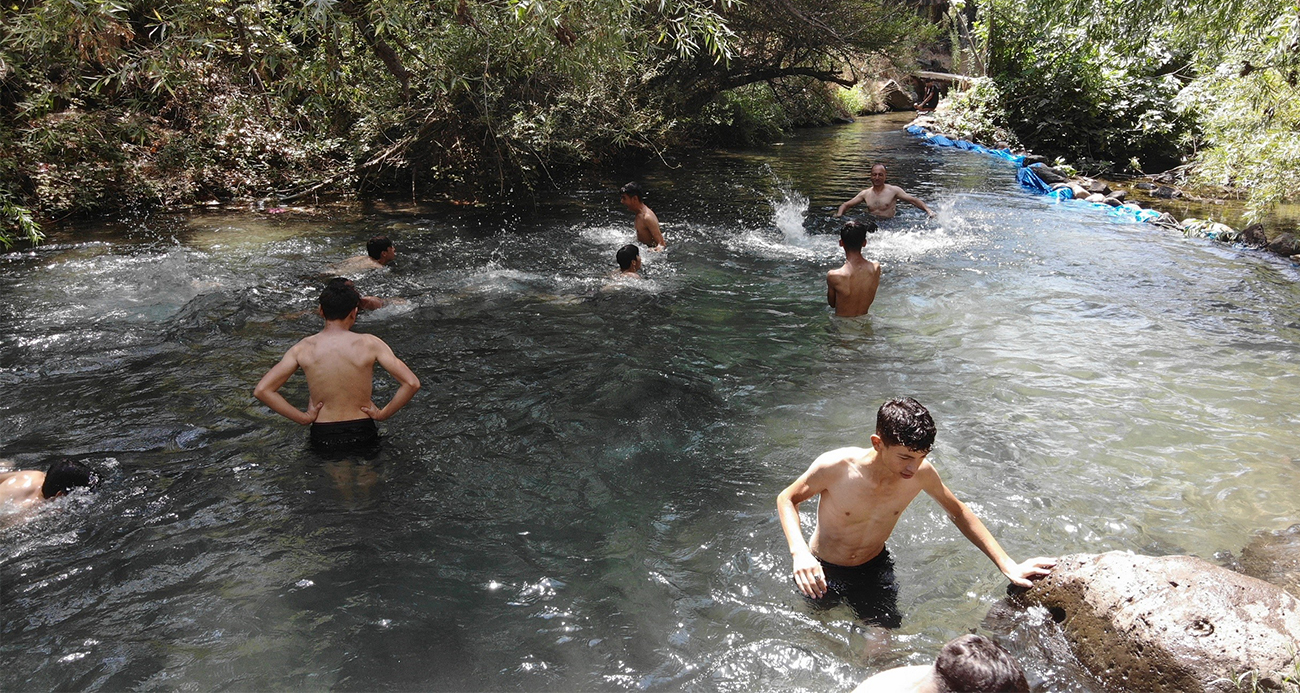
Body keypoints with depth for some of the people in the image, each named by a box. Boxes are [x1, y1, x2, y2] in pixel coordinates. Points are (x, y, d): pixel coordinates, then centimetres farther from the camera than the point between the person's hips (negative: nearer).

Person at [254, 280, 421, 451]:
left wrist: (304, 417, -3)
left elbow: (261, 390, -8)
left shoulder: (302, 349, -6)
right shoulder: (369, 344, -12)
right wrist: (383, 414, -5)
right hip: (362, 436, -2)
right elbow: (412, 383, -18)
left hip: (322, 439, 2)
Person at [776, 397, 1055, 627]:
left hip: (874, 567, 2)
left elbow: (958, 512, -2)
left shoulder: (921, 474, -22)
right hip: (823, 570, -2)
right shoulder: (836, 467, -34)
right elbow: (787, 498, -17)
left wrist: (1007, 565, -5)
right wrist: (799, 552, -34)